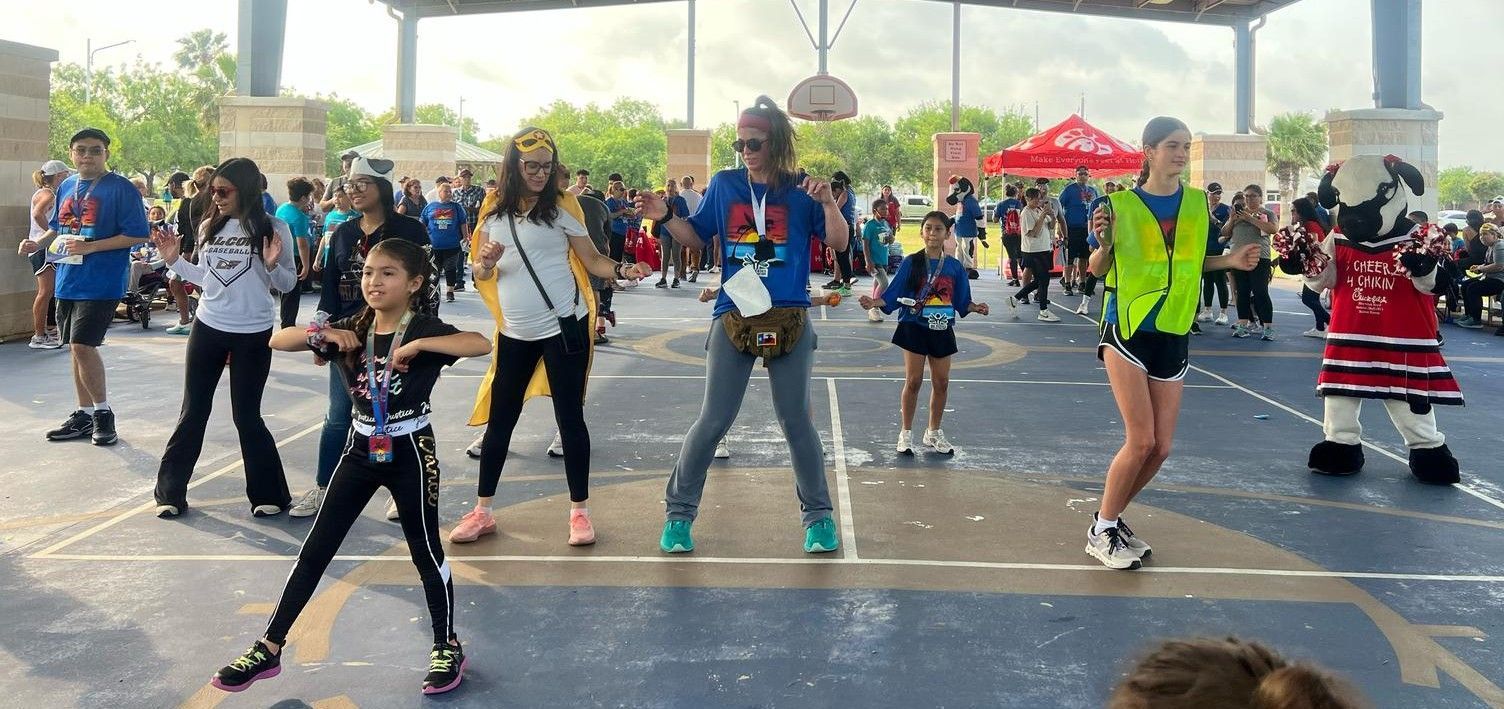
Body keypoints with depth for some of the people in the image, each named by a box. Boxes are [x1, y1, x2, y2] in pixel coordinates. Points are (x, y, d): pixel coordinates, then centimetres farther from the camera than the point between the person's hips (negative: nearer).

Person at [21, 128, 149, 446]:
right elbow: (57, 228, 23)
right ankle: (84, 415, 22)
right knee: (77, 348, 12)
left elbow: (137, 235, -14)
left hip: (101, 283, -7)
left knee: (82, 345, -13)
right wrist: (38, 243, 3)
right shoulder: (67, 187, 12)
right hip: (68, 280, 7)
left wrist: (91, 247, -20)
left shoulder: (121, 189, -9)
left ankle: (103, 412, 4)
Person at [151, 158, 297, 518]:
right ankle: (170, 492, 19)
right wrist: (173, 259, 3)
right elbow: (205, 277, 14)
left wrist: (272, 265, -25)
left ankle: (270, 493, 17)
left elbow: (288, 284, -6)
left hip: (252, 335, -4)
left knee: (246, 416, 2)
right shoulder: (210, 227, 5)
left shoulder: (273, 228, -9)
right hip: (208, 328, 4)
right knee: (193, 412, 9)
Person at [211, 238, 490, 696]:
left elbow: (482, 344, -30)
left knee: (425, 551, 6)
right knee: (315, 551, 7)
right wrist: (321, 334, -17)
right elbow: (277, 341, 0)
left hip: (410, 452, -4)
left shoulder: (426, 330, -12)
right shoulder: (352, 332, 0)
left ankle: (447, 648, 23)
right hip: (361, 451, 5)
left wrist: (418, 345, -33)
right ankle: (269, 650, 16)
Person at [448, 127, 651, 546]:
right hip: (515, 332, 4)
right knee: (499, 420, 10)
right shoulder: (494, 209, 6)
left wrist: (622, 271, -23)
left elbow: (592, 260, -5)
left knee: (569, 416, 1)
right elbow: (480, 274, 10)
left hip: (563, 326, -4)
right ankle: (482, 511, 22)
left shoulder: (562, 205, -4)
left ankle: (579, 511, 12)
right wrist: (486, 263, -13)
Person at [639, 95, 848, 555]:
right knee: (713, 421, 1)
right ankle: (679, 513, 15)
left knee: (796, 421, 6)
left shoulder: (800, 192, 0)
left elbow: (838, 243, -2)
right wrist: (665, 217, -2)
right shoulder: (723, 185, 5)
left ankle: (818, 516, 21)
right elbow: (697, 236, 15)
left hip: (790, 320, -1)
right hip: (733, 319, 1)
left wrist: (827, 201, -18)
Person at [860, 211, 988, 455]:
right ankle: (906, 434, 12)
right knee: (913, 381, -2)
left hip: (942, 331, 3)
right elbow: (893, 295, -7)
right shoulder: (911, 263, -6)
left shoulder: (955, 267, 2)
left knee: (941, 383, 8)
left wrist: (975, 307, -9)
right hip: (915, 328, -3)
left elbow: (961, 302, 8)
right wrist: (875, 303, -23)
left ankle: (933, 433, 25)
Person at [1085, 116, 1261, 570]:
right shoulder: (1122, 203, -5)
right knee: (1141, 440, -12)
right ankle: (1101, 532, 6)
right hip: (1127, 330, -5)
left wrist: (1229, 261, 3)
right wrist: (1103, 242, -20)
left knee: (1161, 448, 3)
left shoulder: (1198, 202, 7)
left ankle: (1112, 519, 24)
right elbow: (1098, 269, 0)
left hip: (1174, 335, 5)